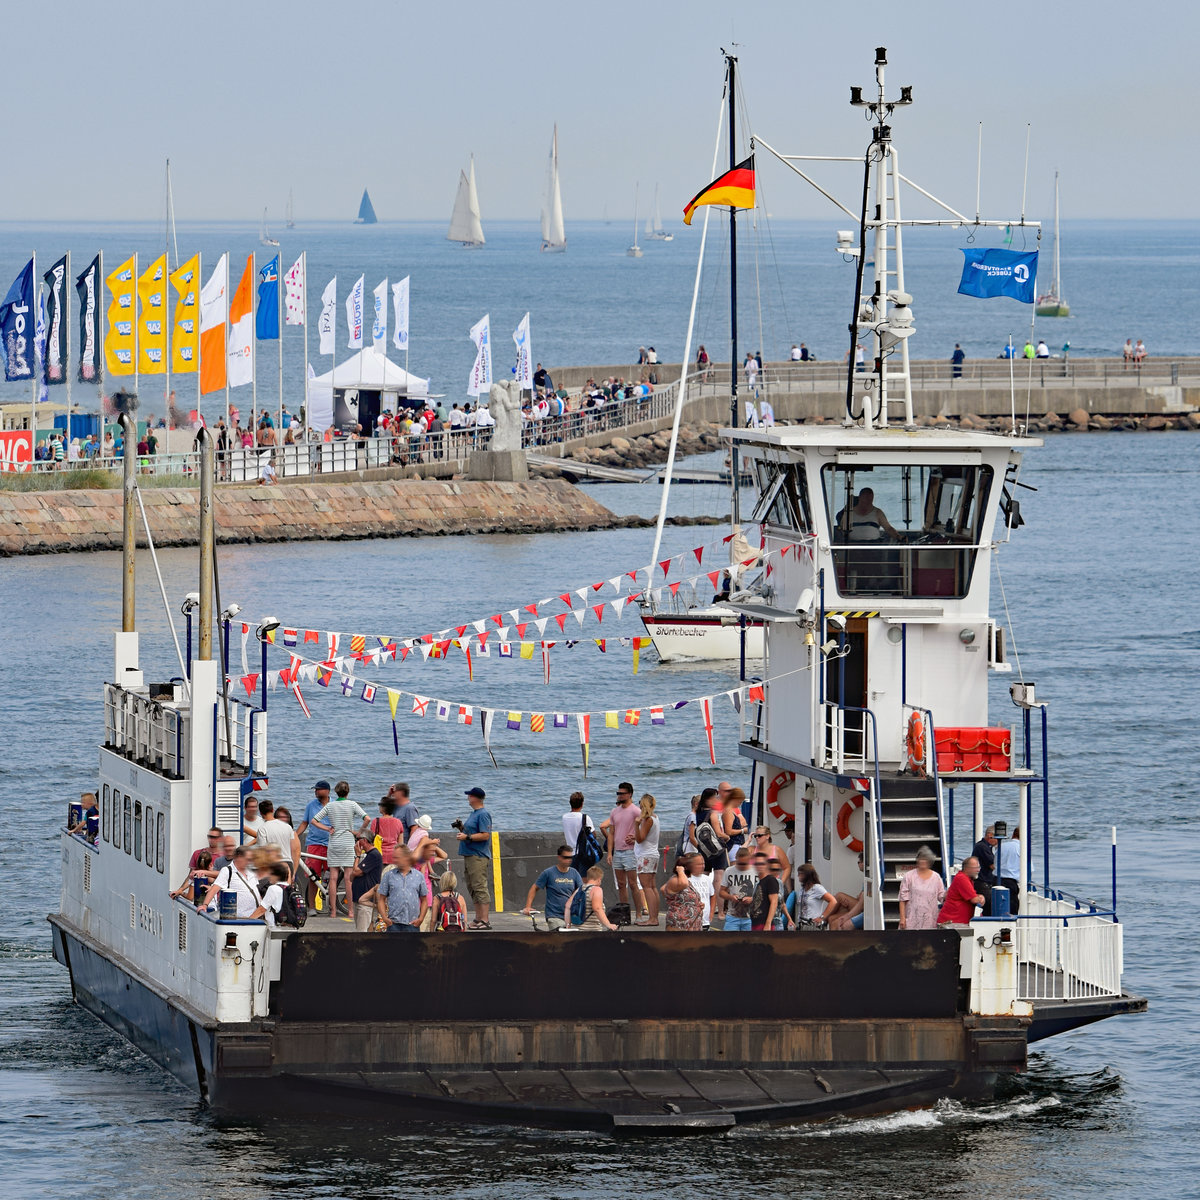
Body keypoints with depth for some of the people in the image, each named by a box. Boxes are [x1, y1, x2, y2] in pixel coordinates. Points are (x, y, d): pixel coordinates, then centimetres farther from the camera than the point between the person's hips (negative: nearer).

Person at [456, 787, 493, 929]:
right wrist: (462, 828, 10)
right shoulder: (474, 814, 18)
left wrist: (467, 837, -19)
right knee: (472, 888, 12)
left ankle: (484, 921, -14)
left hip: (479, 857, -11)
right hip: (469, 856, 11)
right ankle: (478, 919, 17)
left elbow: (485, 835, -19)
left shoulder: (483, 815, -12)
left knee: (480, 887, -12)